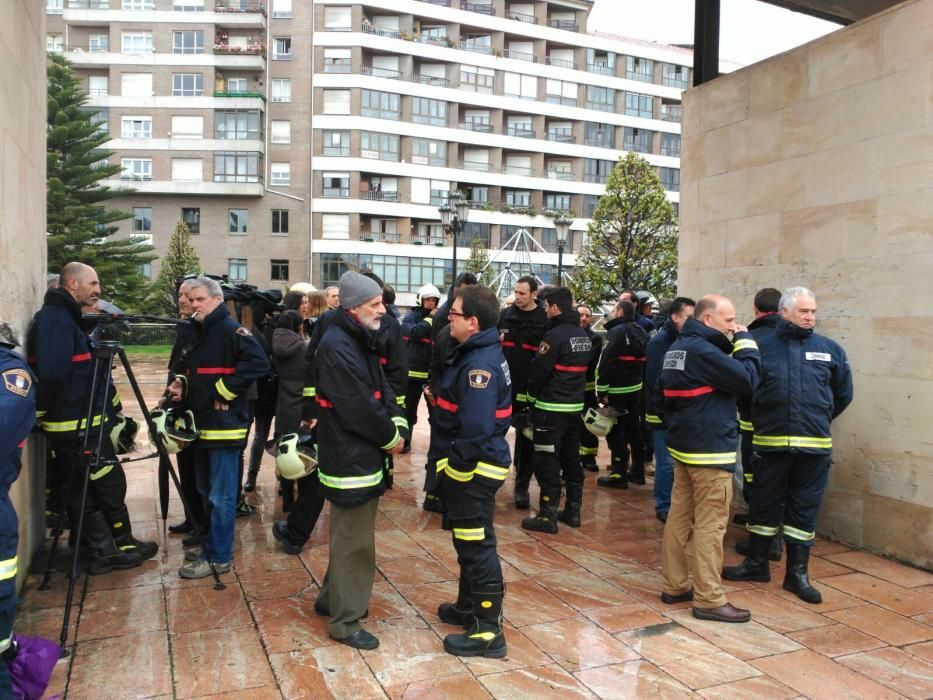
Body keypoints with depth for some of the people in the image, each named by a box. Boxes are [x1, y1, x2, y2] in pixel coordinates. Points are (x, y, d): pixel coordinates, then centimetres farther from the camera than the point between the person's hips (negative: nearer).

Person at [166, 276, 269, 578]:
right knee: (207, 491, 19)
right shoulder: (200, 332, 15)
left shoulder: (230, 329, -14)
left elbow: (258, 362, -25)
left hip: (225, 425, -10)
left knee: (221, 494, -2)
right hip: (203, 424, 10)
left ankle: (219, 557, 7)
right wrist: (181, 382, 7)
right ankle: (211, 542, 33)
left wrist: (224, 390, -21)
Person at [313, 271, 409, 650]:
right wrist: (390, 437, -11)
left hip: (364, 457, 10)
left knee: (349, 534, 21)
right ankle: (346, 621, 15)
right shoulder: (336, 347, -21)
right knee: (354, 541, 1)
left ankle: (332, 598, 38)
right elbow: (358, 407, -24)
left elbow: (382, 389, 11)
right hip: (350, 459, -10)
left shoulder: (360, 341, 11)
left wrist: (398, 424, -5)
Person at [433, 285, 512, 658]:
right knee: (468, 542, 23)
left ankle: (488, 631, 12)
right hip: (470, 465, 11)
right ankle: (469, 607, 40)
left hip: (473, 470, -11)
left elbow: (476, 429, -29)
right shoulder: (479, 353, 10)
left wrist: (457, 467, -21)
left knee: (477, 546, 0)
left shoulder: (480, 365, -23)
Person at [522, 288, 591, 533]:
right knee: (572, 459, 15)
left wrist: (532, 395, 4)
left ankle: (548, 516, 1)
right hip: (575, 406, 8)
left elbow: (539, 370, -13)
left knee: (547, 462, -3)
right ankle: (573, 511, 22)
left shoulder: (555, 335, -16)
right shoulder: (584, 336, 11)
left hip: (552, 408, -8)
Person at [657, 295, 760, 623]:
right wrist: (744, 341, -7)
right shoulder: (703, 350, -18)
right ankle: (709, 600, 3)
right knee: (710, 525, -3)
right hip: (710, 450, -10)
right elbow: (747, 380, -18)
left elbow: (660, 393, 18)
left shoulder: (676, 348, 12)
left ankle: (675, 586, 22)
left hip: (683, 447, 10)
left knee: (679, 518, 13)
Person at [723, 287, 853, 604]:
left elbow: (843, 394, 14)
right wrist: (761, 421, 8)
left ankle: (798, 573, 22)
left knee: (804, 510, 9)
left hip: (814, 446, 1)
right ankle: (757, 564, 28)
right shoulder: (762, 347, 0)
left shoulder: (830, 349, 4)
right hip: (770, 443, -1)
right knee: (764, 504, 11)